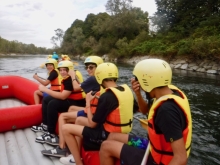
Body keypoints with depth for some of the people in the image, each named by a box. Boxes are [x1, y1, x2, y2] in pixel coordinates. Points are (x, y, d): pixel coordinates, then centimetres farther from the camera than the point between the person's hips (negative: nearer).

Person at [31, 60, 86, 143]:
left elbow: (63, 96, -27)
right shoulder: (66, 78, 7)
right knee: (46, 99, 10)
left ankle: (51, 133, -15)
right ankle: (45, 125, 17)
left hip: (77, 103, -11)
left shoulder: (72, 79, -23)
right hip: (69, 99, 11)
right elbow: (63, 94, 7)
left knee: (52, 104, -26)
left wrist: (45, 89, -23)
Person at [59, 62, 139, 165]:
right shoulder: (126, 89, -2)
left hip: (109, 135, -8)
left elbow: (92, 124, -14)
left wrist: (88, 102, -5)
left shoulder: (106, 96, -24)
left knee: (66, 129, 0)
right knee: (80, 119, 22)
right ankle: (76, 154, 26)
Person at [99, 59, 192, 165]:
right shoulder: (171, 92, -6)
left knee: (106, 147, -4)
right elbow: (146, 110, 11)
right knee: (113, 137, 14)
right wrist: (138, 93, -7)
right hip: (159, 147, 8)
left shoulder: (167, 110, -34)